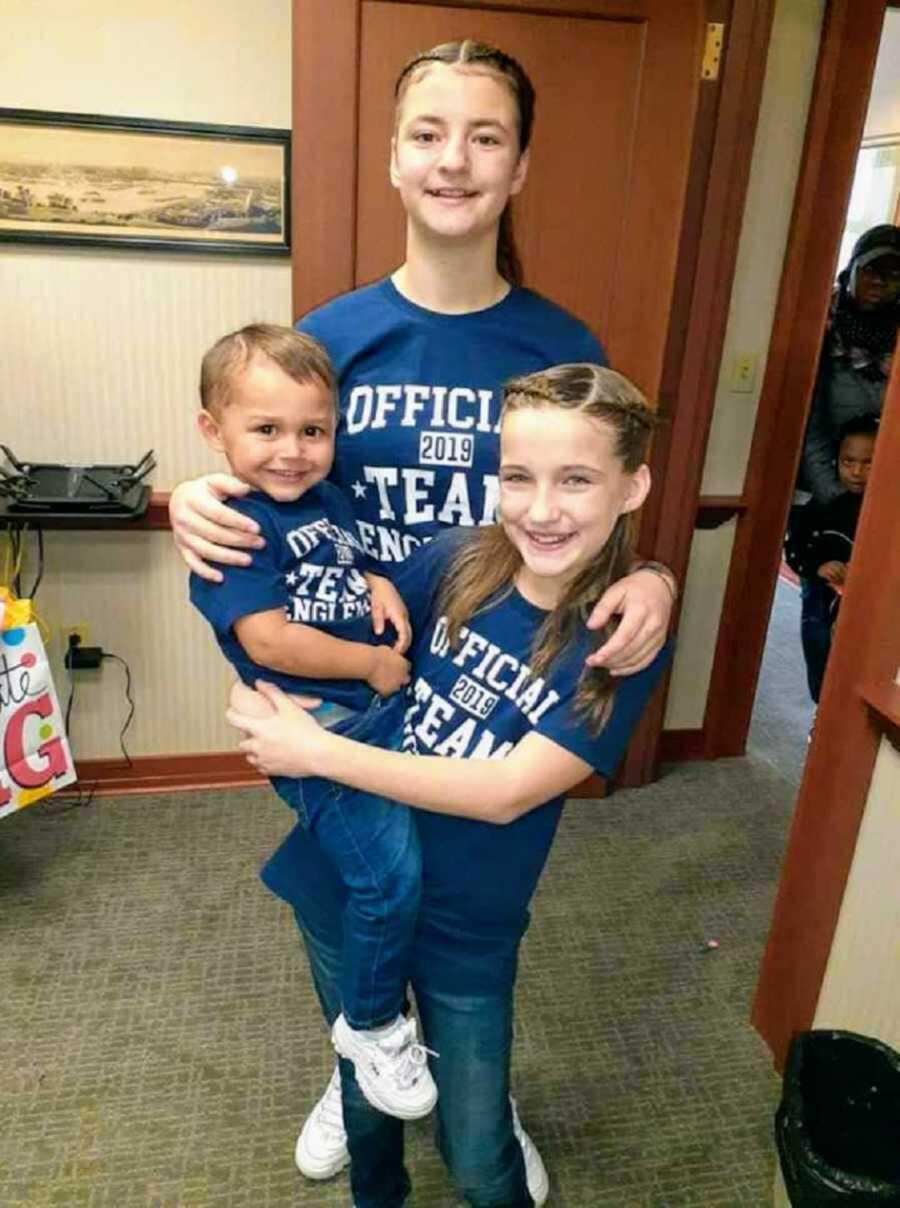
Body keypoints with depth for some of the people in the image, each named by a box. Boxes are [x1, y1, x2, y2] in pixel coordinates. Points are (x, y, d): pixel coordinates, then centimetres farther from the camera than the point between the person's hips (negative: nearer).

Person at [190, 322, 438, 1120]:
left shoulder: (330, 499, 11)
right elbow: (268, 638, -20)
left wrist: (383, 586, 3)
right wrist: (372, 664, -12)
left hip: (390, 704, 9)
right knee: (390, 872, -20)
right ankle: (372, 1026, 9)